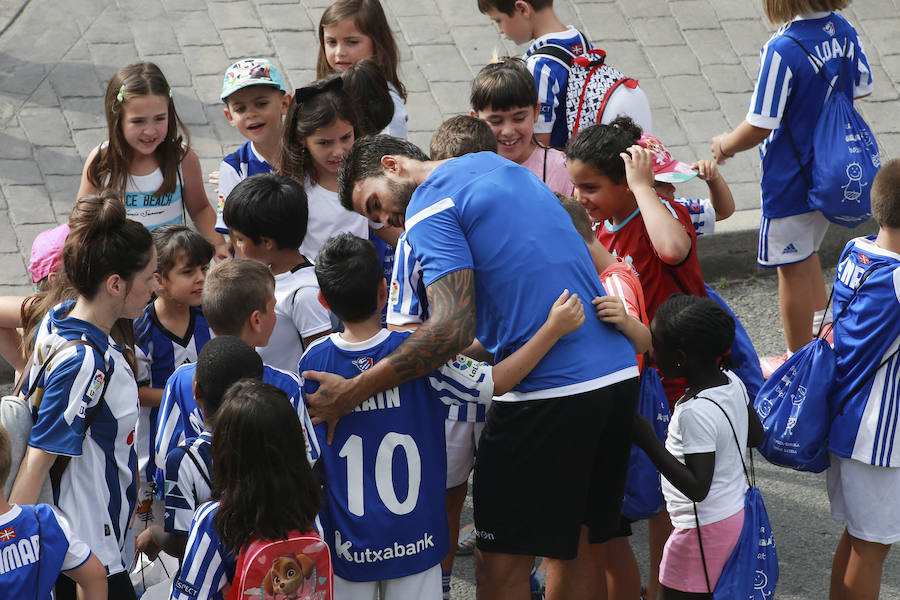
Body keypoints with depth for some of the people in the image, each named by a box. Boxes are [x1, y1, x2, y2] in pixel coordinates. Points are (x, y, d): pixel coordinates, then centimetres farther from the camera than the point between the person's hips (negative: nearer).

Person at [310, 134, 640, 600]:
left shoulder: (430, 210, -8)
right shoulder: (500, 164, 20)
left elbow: (454, 327, -20)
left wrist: (352, 392, -20)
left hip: (548, 389, -9)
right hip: (619, 373, 9)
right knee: (573, 546, 18)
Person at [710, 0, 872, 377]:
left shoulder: (782, 50, -30)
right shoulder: (843, 32, -7)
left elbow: (760, 126, -26)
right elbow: (861, 90, 8)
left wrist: (724, 146, -6)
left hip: (790, 180, -7)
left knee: (792, 269, 9)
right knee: (807, 254, 27)